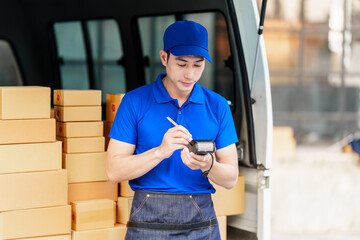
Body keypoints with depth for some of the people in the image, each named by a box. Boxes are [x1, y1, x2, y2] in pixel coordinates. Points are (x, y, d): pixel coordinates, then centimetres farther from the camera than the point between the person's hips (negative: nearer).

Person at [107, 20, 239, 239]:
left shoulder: (217, 106, 4)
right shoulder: (135, 102, -2)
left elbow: (231, 178, 4)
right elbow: (114, 171, -7)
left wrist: (207, 166, -18)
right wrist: (161, 151, -21)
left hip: (201, 222, 2)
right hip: (148, 221, -2)